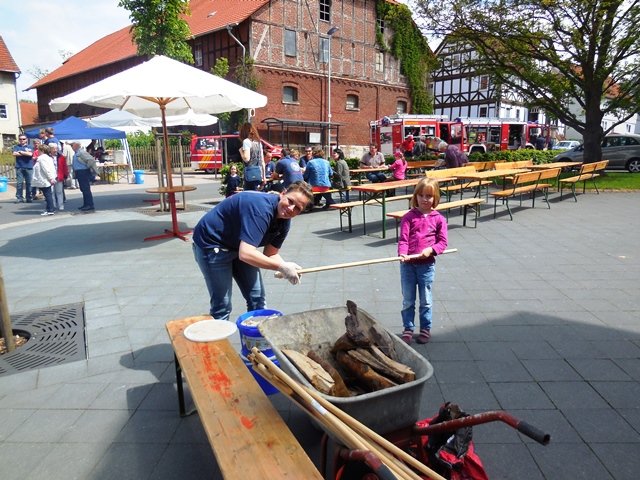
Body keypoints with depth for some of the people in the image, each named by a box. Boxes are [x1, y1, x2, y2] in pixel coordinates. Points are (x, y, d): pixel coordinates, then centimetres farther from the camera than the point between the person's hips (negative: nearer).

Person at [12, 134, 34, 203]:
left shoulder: (29, 147, 8)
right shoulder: (16, 147, 12)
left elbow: (30, 154, -11)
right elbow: (14, 154, -6)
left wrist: (20, 152, -3)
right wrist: (26, 153, -6)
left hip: (29, 167, -1)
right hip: (19, 167, 1)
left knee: (29, 183, 0)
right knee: (19, 183, -2)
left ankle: (28, 198, 7)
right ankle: (19, 198, 1)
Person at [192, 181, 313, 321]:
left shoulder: (284, 221, -6)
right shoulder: (261, 207, -34)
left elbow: (271, 253, -1)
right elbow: (245, 253, -41)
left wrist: (287, 267, -21)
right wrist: (281, 267, -35)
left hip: (239, 246, 9)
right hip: (211, 245, -8)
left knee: (257, 300, 9)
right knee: (222, 306, -6)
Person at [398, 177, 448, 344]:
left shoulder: (438, 219, 1)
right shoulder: (409, 216, -1)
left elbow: (442, 241, -1)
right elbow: (403, 238, -8)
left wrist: (431, 250, -19)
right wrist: (402, 253, -25)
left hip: (426, 265, 0)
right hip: (408, 264, 0)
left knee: (426, 300, 12)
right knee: (408, 300, 10)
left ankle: (425, 329, 28)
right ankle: (408, 329, 24)